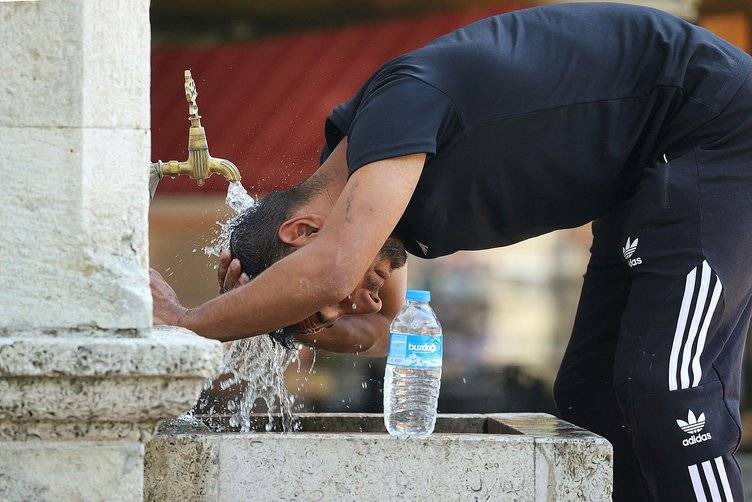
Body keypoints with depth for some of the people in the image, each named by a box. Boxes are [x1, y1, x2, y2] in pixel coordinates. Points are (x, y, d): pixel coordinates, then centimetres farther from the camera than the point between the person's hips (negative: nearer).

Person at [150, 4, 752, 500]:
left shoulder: (401, 100, -26)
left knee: (662, 389, -19)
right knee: (590, 392, 7)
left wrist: (187, 322, -27)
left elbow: (328, 273, -39)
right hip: (647, 171, 10)